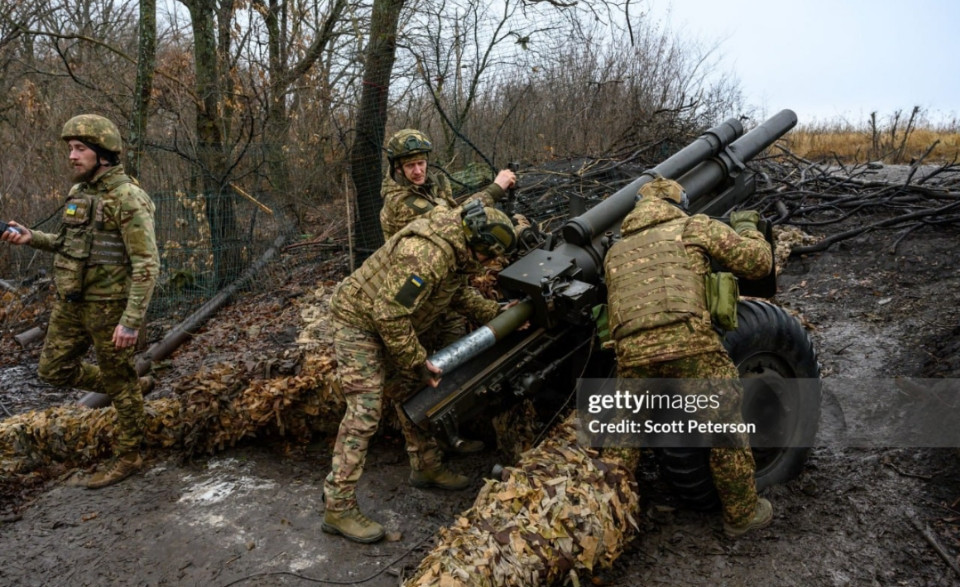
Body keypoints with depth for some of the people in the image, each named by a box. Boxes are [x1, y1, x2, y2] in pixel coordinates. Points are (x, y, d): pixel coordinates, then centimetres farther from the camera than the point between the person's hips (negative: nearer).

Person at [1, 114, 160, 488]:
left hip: (110, 305, -9)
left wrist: (132, 321, -24)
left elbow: (146, 265, -22)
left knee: (119, 381, 4)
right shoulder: (81, 192, 9)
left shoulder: (129, 199, -19)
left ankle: (127, 457, 20)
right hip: (74, 303, 9)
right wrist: (32, 238, 3)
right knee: (54, 370, 16)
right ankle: (132, 387, 32)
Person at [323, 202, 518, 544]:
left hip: (397, 320, 10)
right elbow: (389, 315, -32)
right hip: (359, 321, -10)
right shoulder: (427, 255, -35)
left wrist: (495, 312, 1)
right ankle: (338, 508, -3)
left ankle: (426, 467, 35)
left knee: (413, 393, 17)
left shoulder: (456, 243, -3)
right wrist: (418, 361, -24)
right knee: (364, 412, -11)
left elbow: (457, 291, 13)